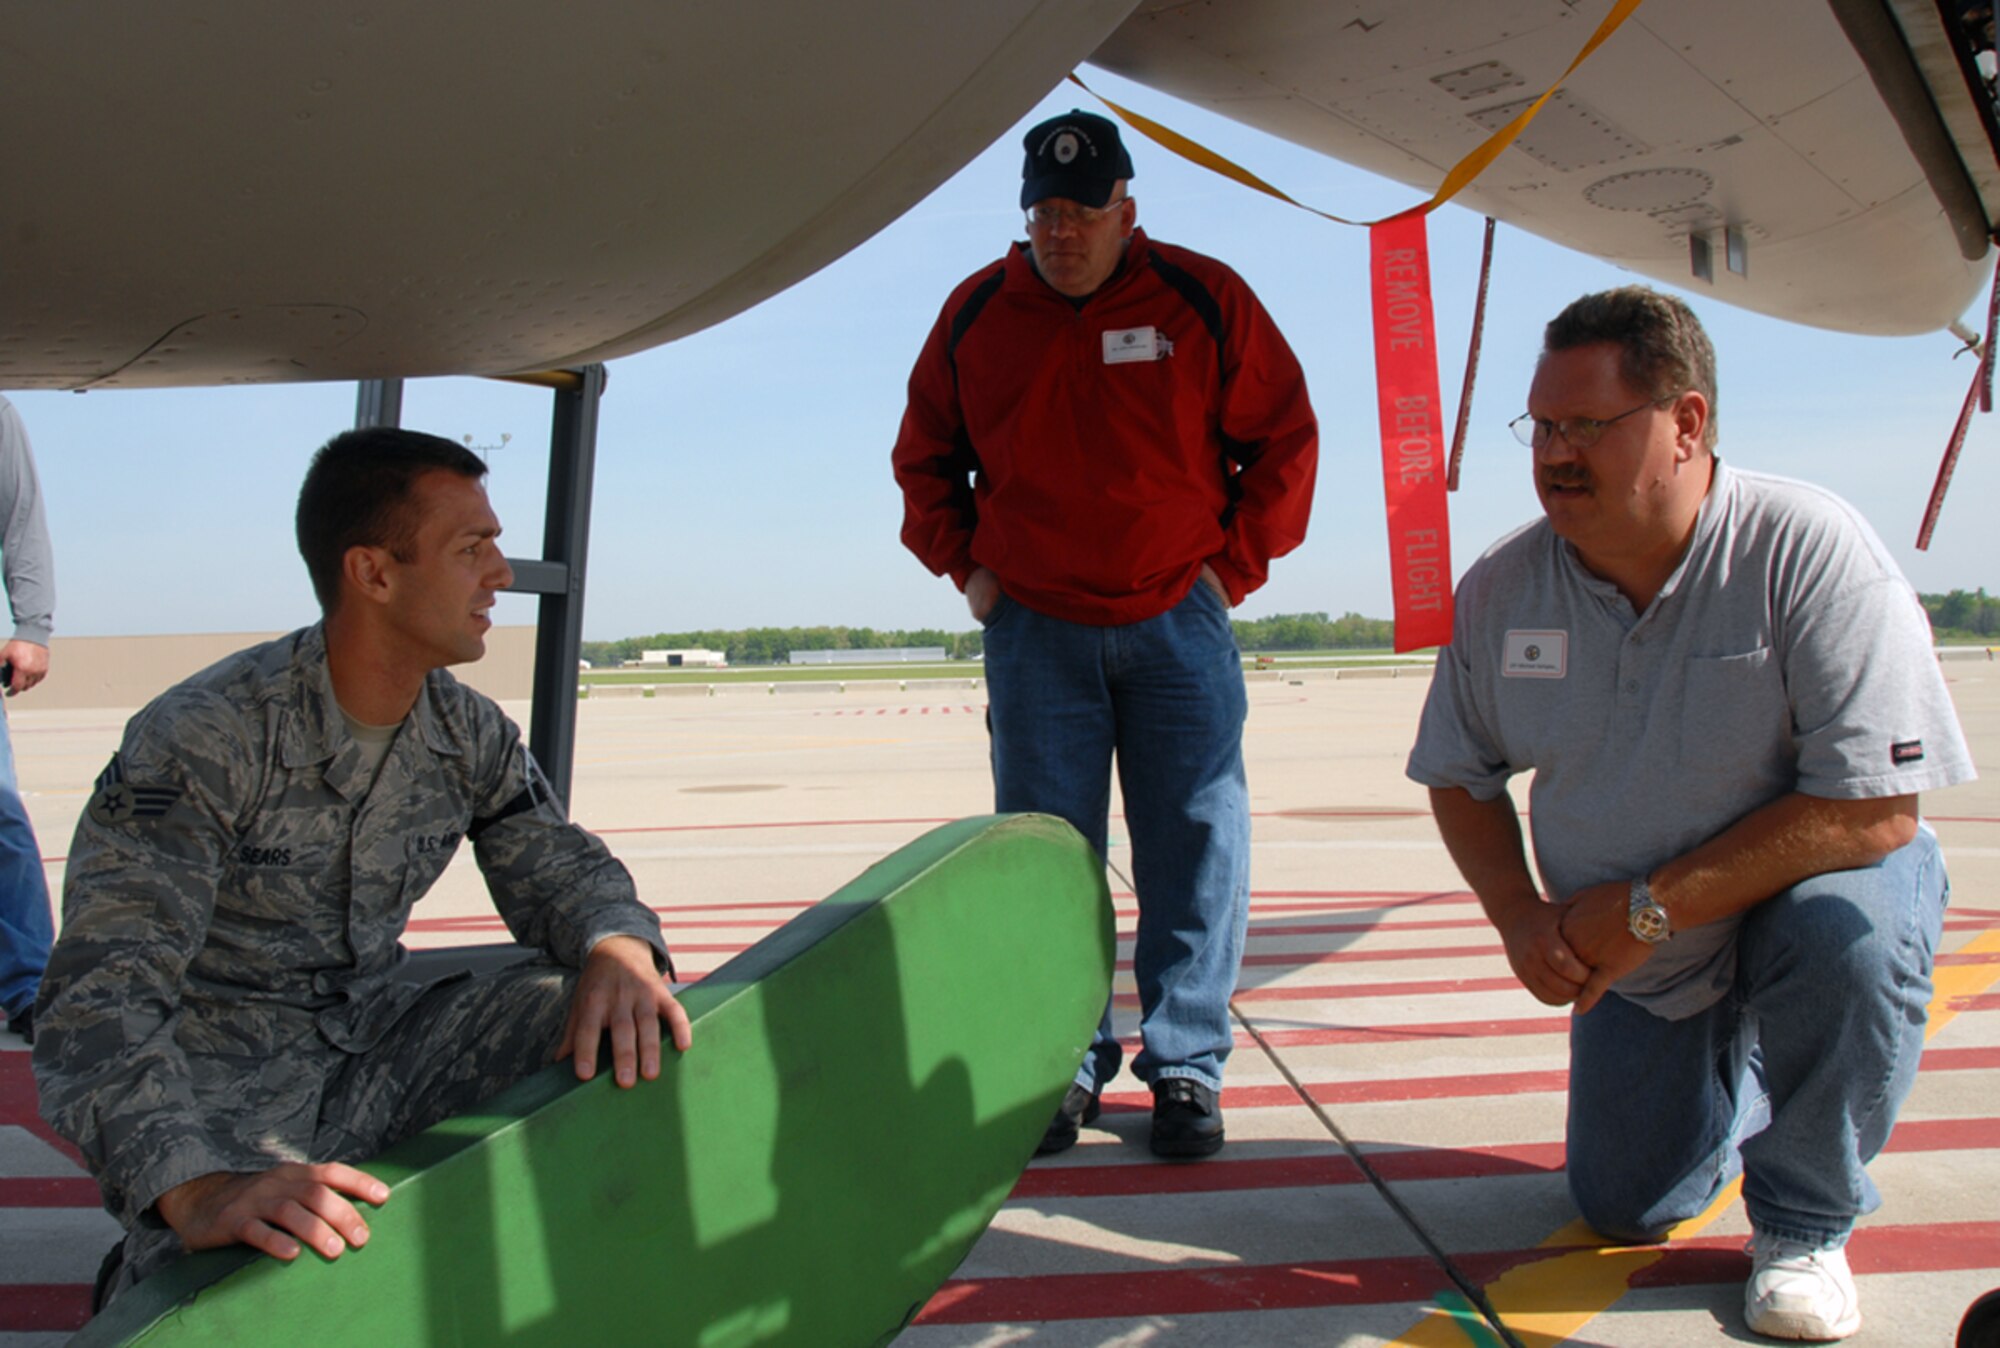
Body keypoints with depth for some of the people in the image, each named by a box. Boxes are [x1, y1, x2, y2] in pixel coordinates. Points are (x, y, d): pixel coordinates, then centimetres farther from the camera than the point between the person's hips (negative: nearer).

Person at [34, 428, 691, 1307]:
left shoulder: (470, 736, 0)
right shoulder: (198, 739, -19)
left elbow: (557, 867, 7)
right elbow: (102, 997, -25)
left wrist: (617, 944, -19)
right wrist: (198, 1187, -42)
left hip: (376, 1042, 5)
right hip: (222, 1078, -4)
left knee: (615, 1029, -18)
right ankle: (149, 1279, 3)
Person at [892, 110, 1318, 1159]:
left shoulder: (1202, 298, -2)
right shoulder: (975, 314, 4)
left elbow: (1284, 440, 5)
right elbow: (924, 459, 16)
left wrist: (1234, 564, -1)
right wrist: (967, 566, 6)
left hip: (1178, 621, -1)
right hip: (1033, 629, 1)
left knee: (1195, 846, -1)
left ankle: (1186, 1064, 11)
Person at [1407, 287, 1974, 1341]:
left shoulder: (1806, 550, -26)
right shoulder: (1499, 590, -12)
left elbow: (1875, 811, -29)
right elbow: (1461, 777, 1)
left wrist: (1650, 906, -27)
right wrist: (1520, 916, -16)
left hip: (1810, 885, -4)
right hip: (1636, 953, 4)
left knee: (1847, 932, -38)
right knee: (1623, 1209, 7)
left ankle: (1804, 1223, -9)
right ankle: (1736, 1076, 41)